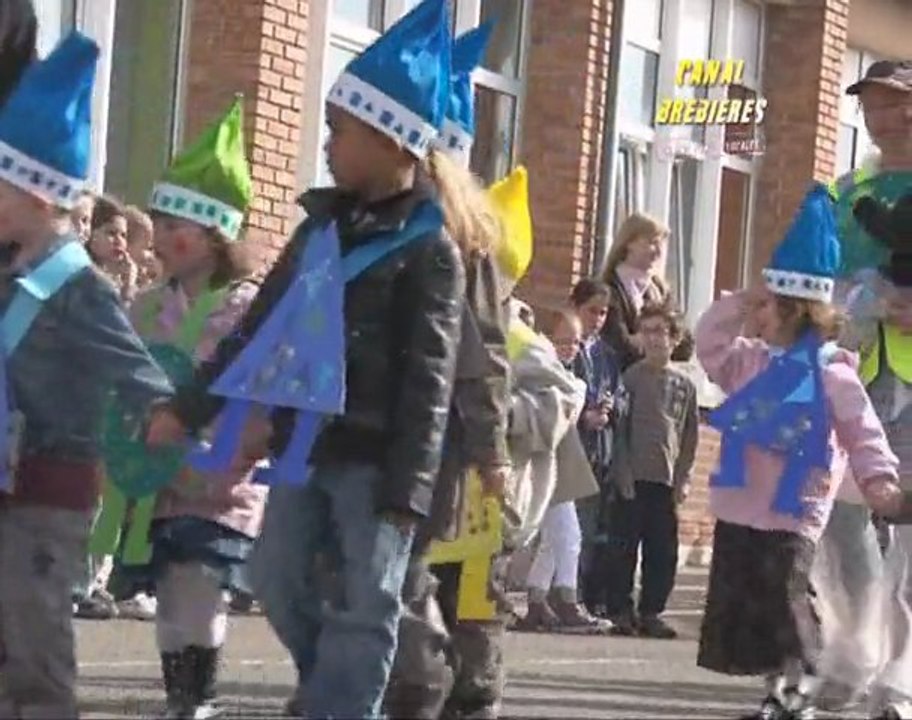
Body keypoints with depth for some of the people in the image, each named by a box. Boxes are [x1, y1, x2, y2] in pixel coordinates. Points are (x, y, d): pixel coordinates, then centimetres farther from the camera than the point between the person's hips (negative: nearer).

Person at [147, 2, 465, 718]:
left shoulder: (430, 246, -9)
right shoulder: (323, 227, 12)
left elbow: (428, 376, -13)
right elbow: (260, 326, 18)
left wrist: (407, 490, -18)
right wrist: (189, 408, 15)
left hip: (376, 455, -7)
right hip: (307, 443, 7)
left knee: (364, 608, -4)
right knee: (278, 582, 10)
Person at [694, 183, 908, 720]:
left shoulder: (830, 373, -11)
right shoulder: (752, 362, 10)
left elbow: (862, 430, -13)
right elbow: (709, 344, 20)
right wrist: (734, 307, 6)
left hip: (792, 513, -7)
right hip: (740, 507, 8)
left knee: (784, 605, -10)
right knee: (739, 604, 8)